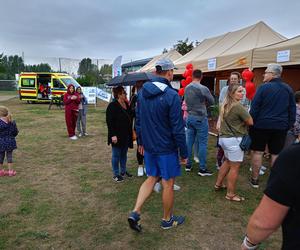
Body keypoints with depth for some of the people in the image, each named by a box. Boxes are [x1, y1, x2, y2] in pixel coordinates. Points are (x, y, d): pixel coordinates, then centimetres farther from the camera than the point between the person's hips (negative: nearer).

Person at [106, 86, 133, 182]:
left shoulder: (126, 104, 9)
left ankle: (123, 171, 32)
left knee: (124, 154, 18)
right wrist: (113, 135, -23)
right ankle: (116, 174, 18)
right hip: (117, 136, -8)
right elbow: (109, 122, -18)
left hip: (126, 135, 8)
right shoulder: (112, 106, -15)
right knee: (116, 155, 5)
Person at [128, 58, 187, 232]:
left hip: (148, 146, 6)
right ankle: (168, 220, 29)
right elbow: (178, 129, -18)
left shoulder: (142, 92, 2)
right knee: (168, 184, 11)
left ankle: (135, 212, 14)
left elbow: (138, 120, 10)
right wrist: (184, 153, -9)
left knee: (151, 178, 21)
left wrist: (140, 141, 20)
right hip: (166, 148, -6)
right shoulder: (172, 95, -19)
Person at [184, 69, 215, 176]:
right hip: (200, 118, -6)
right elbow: (212, 102, -2)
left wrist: (199, 102, 5)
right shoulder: (203, 89, -15)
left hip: (189, 117, 6)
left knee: (189, 142, 12)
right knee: (202, 143, 2)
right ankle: (202, 169, 9)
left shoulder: (187, 88, 2)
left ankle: (188, 165, 22)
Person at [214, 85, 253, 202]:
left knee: (228, 161, 24)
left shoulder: (225, 105, 9)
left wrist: (239, 121, 9)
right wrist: (243, 121, 6)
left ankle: (218, 184, 34)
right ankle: (231, 194, 10)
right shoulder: (238, 106, -18)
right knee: (234, 167, 1)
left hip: (224, 137, 9)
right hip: (234, 139, -9)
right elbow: (250, 122, -13)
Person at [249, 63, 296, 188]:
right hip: (280, 127, 4)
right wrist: (289, 125, 16)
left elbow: (254, 108, -10)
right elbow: (292, 109, 11)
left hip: (262, 125, -4)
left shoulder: (264, 87, -9)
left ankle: (254, 179, 13)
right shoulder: (288, 89, 7)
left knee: (257, 152, 6)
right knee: (276, 154, 9)